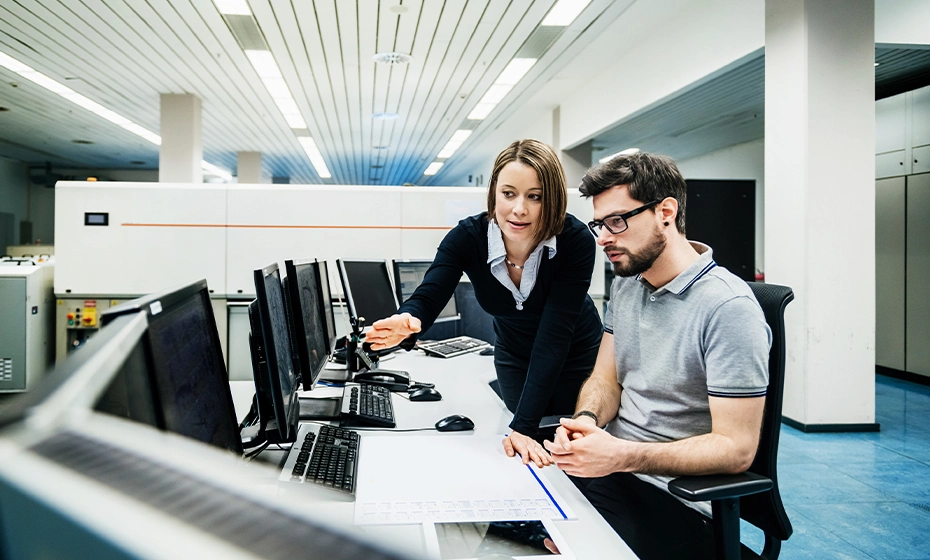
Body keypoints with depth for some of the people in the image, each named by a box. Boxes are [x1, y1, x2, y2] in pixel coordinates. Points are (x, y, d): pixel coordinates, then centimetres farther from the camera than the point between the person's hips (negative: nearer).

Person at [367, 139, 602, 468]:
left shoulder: (576, 241, -32)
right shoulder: (467, 237, -26)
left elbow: (554, 335, -36)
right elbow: (429, 296, -37)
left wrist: (523, 427, -41)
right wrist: (407, 323, -63)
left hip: (575, 355, -2)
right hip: (514, 353, 2)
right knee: (524, 458, 12)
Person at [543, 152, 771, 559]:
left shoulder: (728, 308, -17)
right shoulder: (625, 284, 8)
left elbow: (736, 448, -18)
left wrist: (622, 456, -27)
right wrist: (586, 419, -10)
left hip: (677, 497, -6)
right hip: (611, 467, 6)